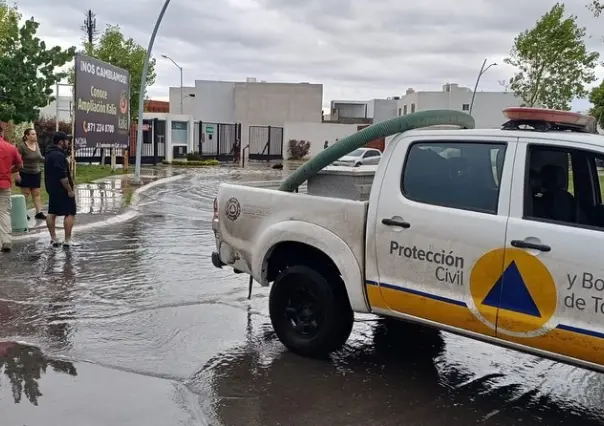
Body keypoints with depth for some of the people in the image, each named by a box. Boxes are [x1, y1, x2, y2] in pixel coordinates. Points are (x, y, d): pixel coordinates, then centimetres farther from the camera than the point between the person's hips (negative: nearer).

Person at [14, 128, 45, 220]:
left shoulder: (37, 144, 4)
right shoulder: (22, 146, -15)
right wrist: (16, 174, -20)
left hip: (36, 173, 6)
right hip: (25, 174, -5)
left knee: (36, 193, 4)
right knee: (25, 193, 1)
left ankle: (39, 212, 4)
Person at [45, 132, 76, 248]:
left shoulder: (49, 153, 13)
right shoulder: (59, 155, -20)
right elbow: (62, 176, -26)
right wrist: (69, 190, -21)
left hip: (52, 189, 10)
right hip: (63, 190, -10)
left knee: (52, 213, 11)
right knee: (70, 213, -5)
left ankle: (53, 239, 16)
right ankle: (67, 240, -7)